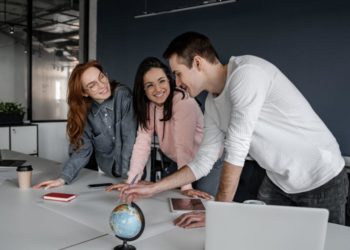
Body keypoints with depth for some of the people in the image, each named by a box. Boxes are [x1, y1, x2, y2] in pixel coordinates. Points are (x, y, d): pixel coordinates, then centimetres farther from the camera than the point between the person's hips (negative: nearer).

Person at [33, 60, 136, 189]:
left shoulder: (123, 95, -16)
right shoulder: (85, 111, -3)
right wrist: (64, 178, -13)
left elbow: (130, 138, -19)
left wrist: (129, 178, -23)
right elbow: (83, 149, -1)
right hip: (107, 175, 5)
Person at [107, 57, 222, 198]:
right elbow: (142, 142, -15)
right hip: (178, 163, 6)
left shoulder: (184, 102, -28)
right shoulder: (147, 105, -7)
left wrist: (186, 186, -37)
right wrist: (131, 181, -24)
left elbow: (183, 145, -34)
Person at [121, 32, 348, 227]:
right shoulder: (212, 104, 0)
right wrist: (152, 189, 1)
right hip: (278, 182, 7)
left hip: (321, 180, -7)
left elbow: (236, 150, -27)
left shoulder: (246, 72, -25)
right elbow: (202, 163, 4)